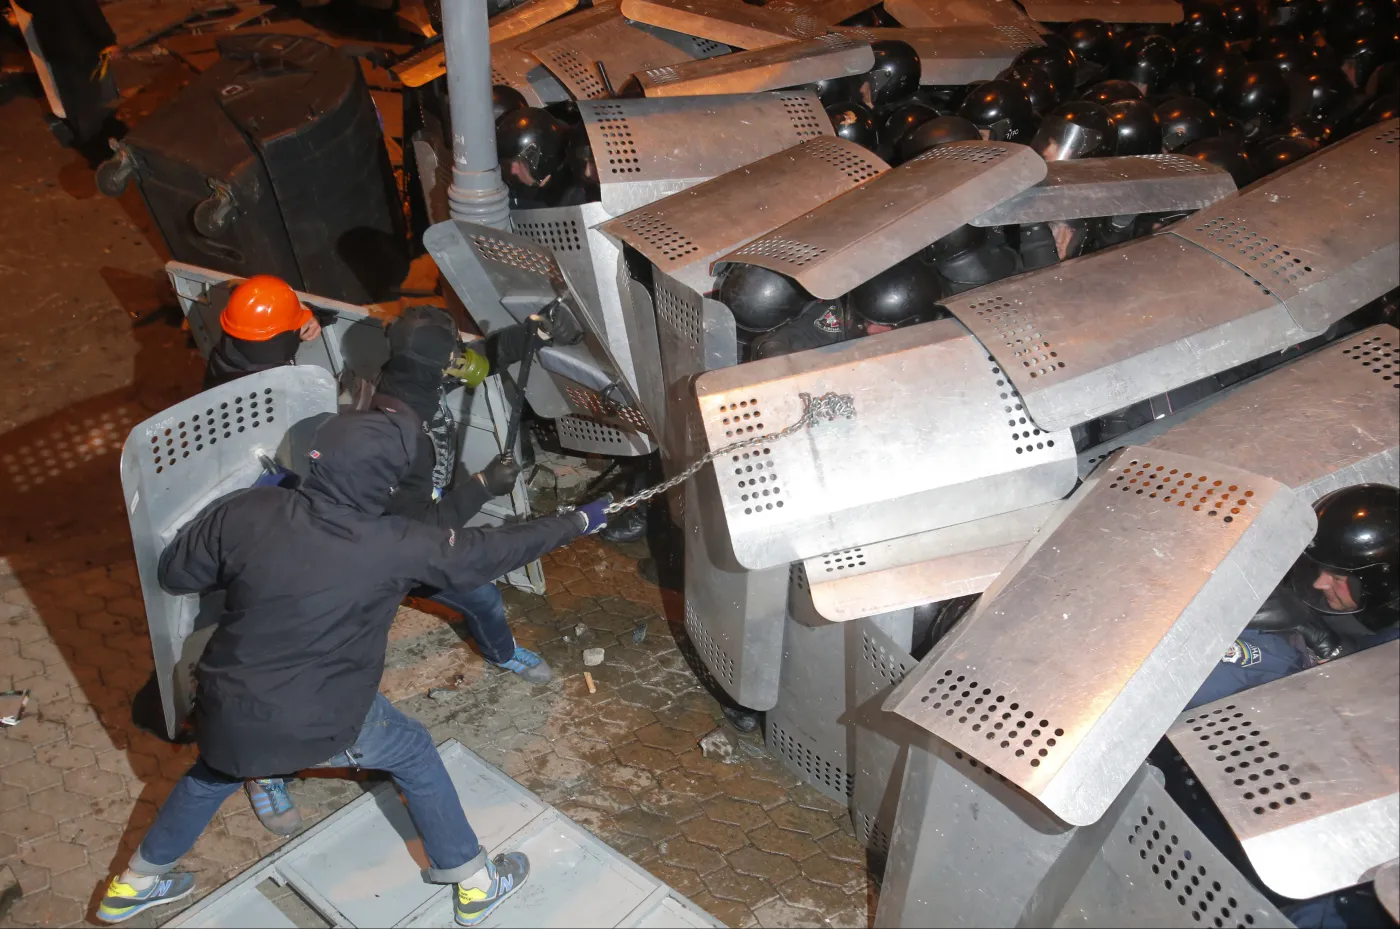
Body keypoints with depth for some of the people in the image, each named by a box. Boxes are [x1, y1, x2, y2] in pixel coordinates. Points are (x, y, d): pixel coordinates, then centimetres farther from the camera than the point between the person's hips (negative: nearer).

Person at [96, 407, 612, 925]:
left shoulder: (249, 512, -15)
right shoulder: (394, 548, -22)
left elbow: (174, 574, -1)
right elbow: (486, 551, -10)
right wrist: (576, 523, 3)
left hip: (228, 710, 4)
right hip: (320, 725, -3)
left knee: (217, 768, 36)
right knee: (414, 754, 23)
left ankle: (135, 882, 51)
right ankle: (473, 882, 33)